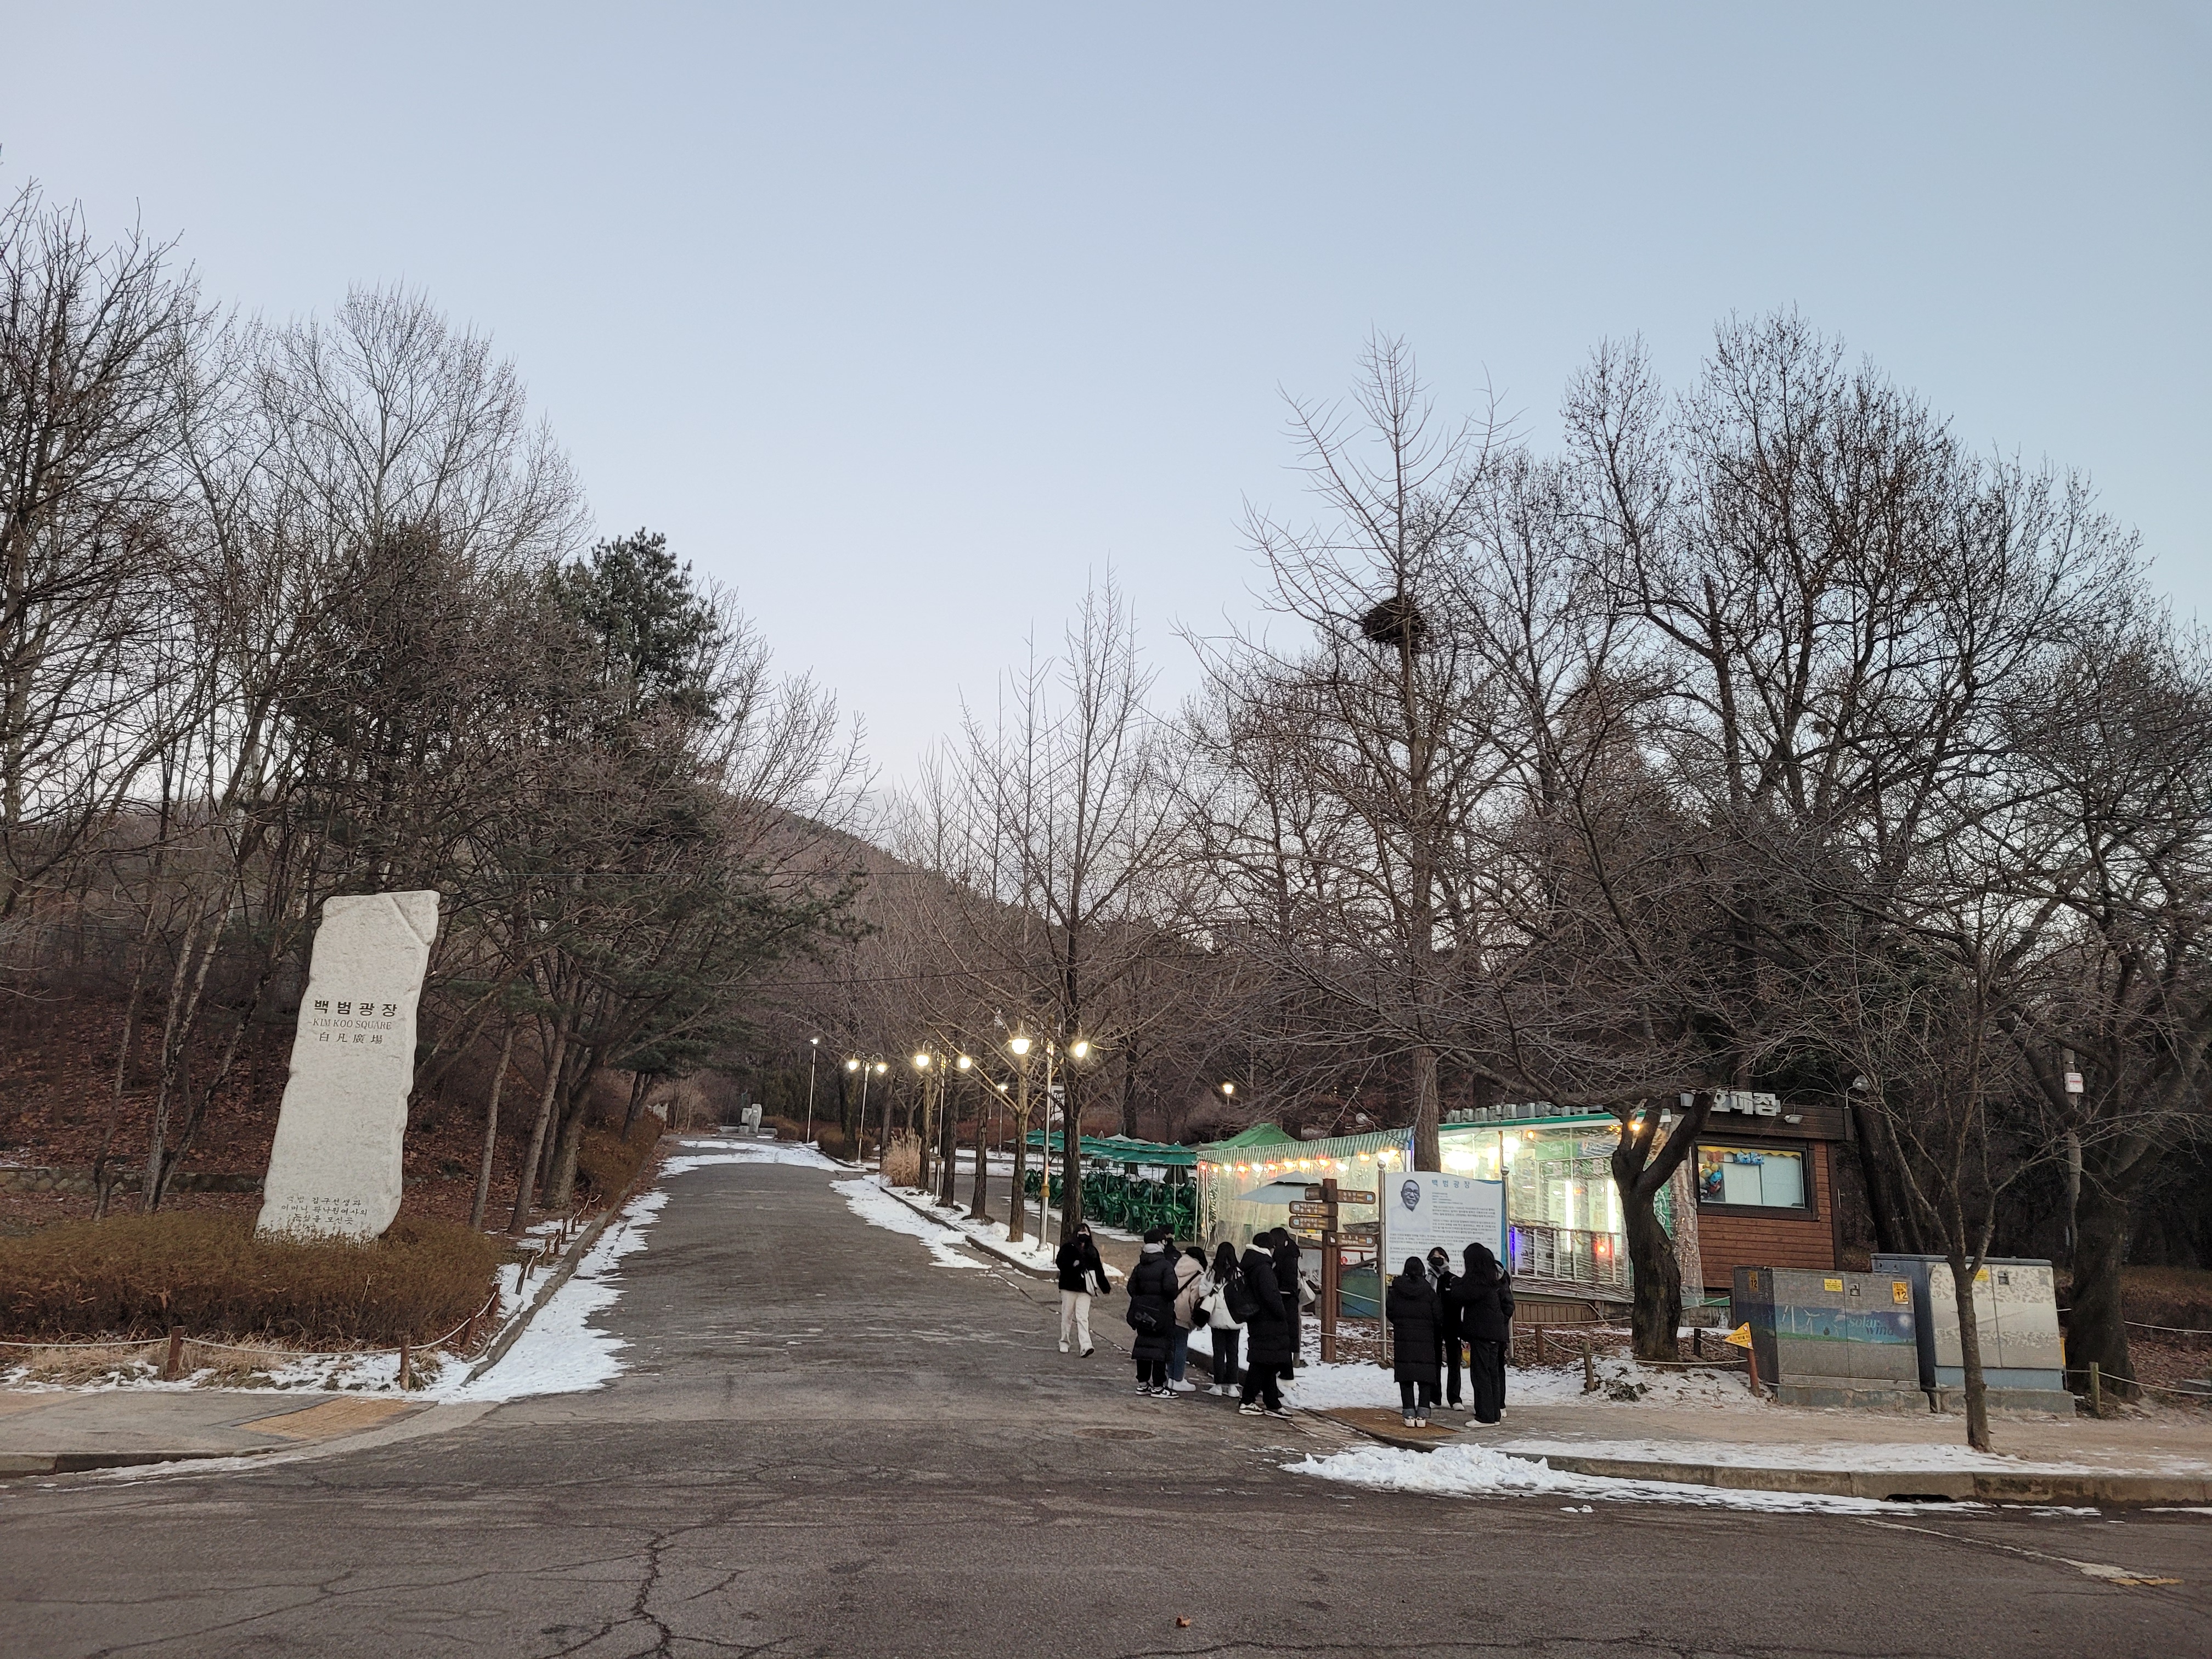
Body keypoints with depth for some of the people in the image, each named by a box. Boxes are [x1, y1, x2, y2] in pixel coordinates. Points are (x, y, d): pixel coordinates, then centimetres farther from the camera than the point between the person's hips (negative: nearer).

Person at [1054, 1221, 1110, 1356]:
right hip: (1069, 1287, -2)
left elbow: (1099, 1270, 17)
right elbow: (1060, 1262, -11)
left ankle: (1086, 1346, -15)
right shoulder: (1068, 1248, 0)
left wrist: (1106, 1288, 18)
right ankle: (1064, 1343, 22)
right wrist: (1073, 1265, -26)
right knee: (1067, 1316, 7)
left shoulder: (1092, 1251, 12)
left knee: (1083, 1317, -7)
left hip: (1085, 1289, 2)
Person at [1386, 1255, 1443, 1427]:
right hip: (1425, 1339, 0)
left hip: (1403, 1337, 1)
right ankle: (1423, 1413, -1)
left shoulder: (1397, 1289, -2)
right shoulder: (1428, 1290, -4)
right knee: (1425, 1375, 5)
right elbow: (1437, 1315, -2)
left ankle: (1409, 1413, -2)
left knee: (1405, 1376, 3)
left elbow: (1389, 1311, 1)